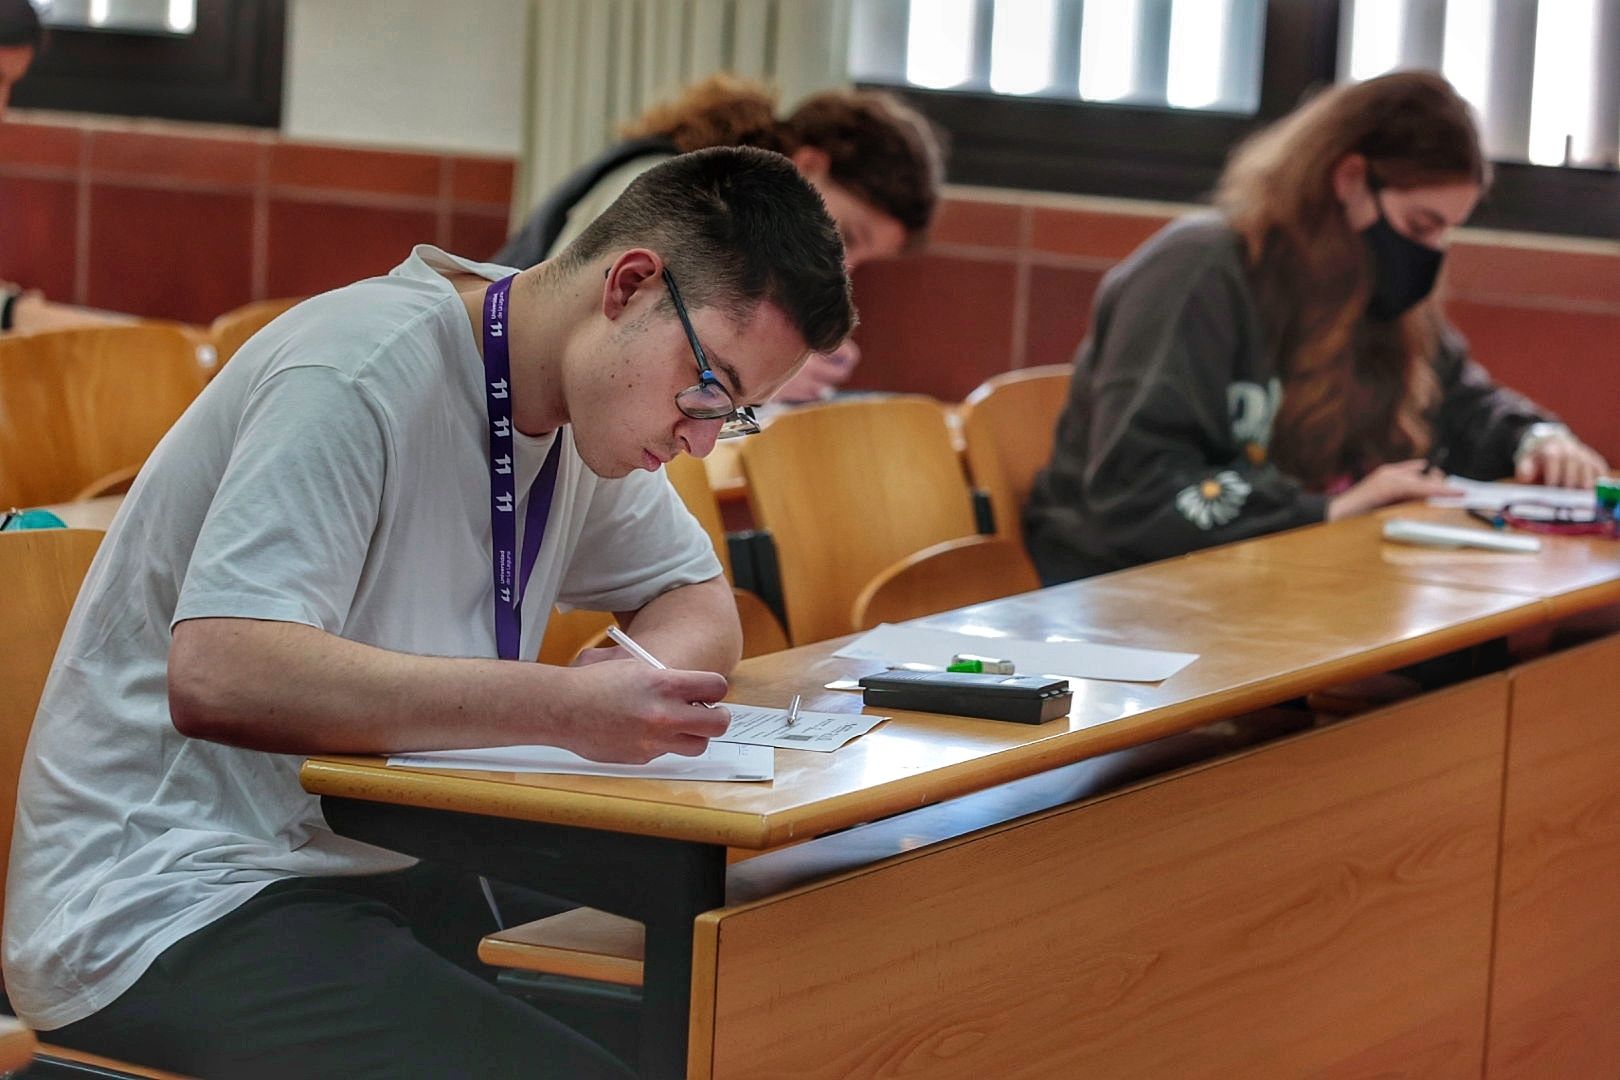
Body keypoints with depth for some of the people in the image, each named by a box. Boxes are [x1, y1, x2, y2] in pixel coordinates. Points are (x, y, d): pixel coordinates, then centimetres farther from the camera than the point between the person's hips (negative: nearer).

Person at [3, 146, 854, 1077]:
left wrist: (640, 674, -9)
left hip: (379, 874, 8)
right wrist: (565, 709, -31)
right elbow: (216, 676, -30)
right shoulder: (365, 378, -20)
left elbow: (702, 607, 17)